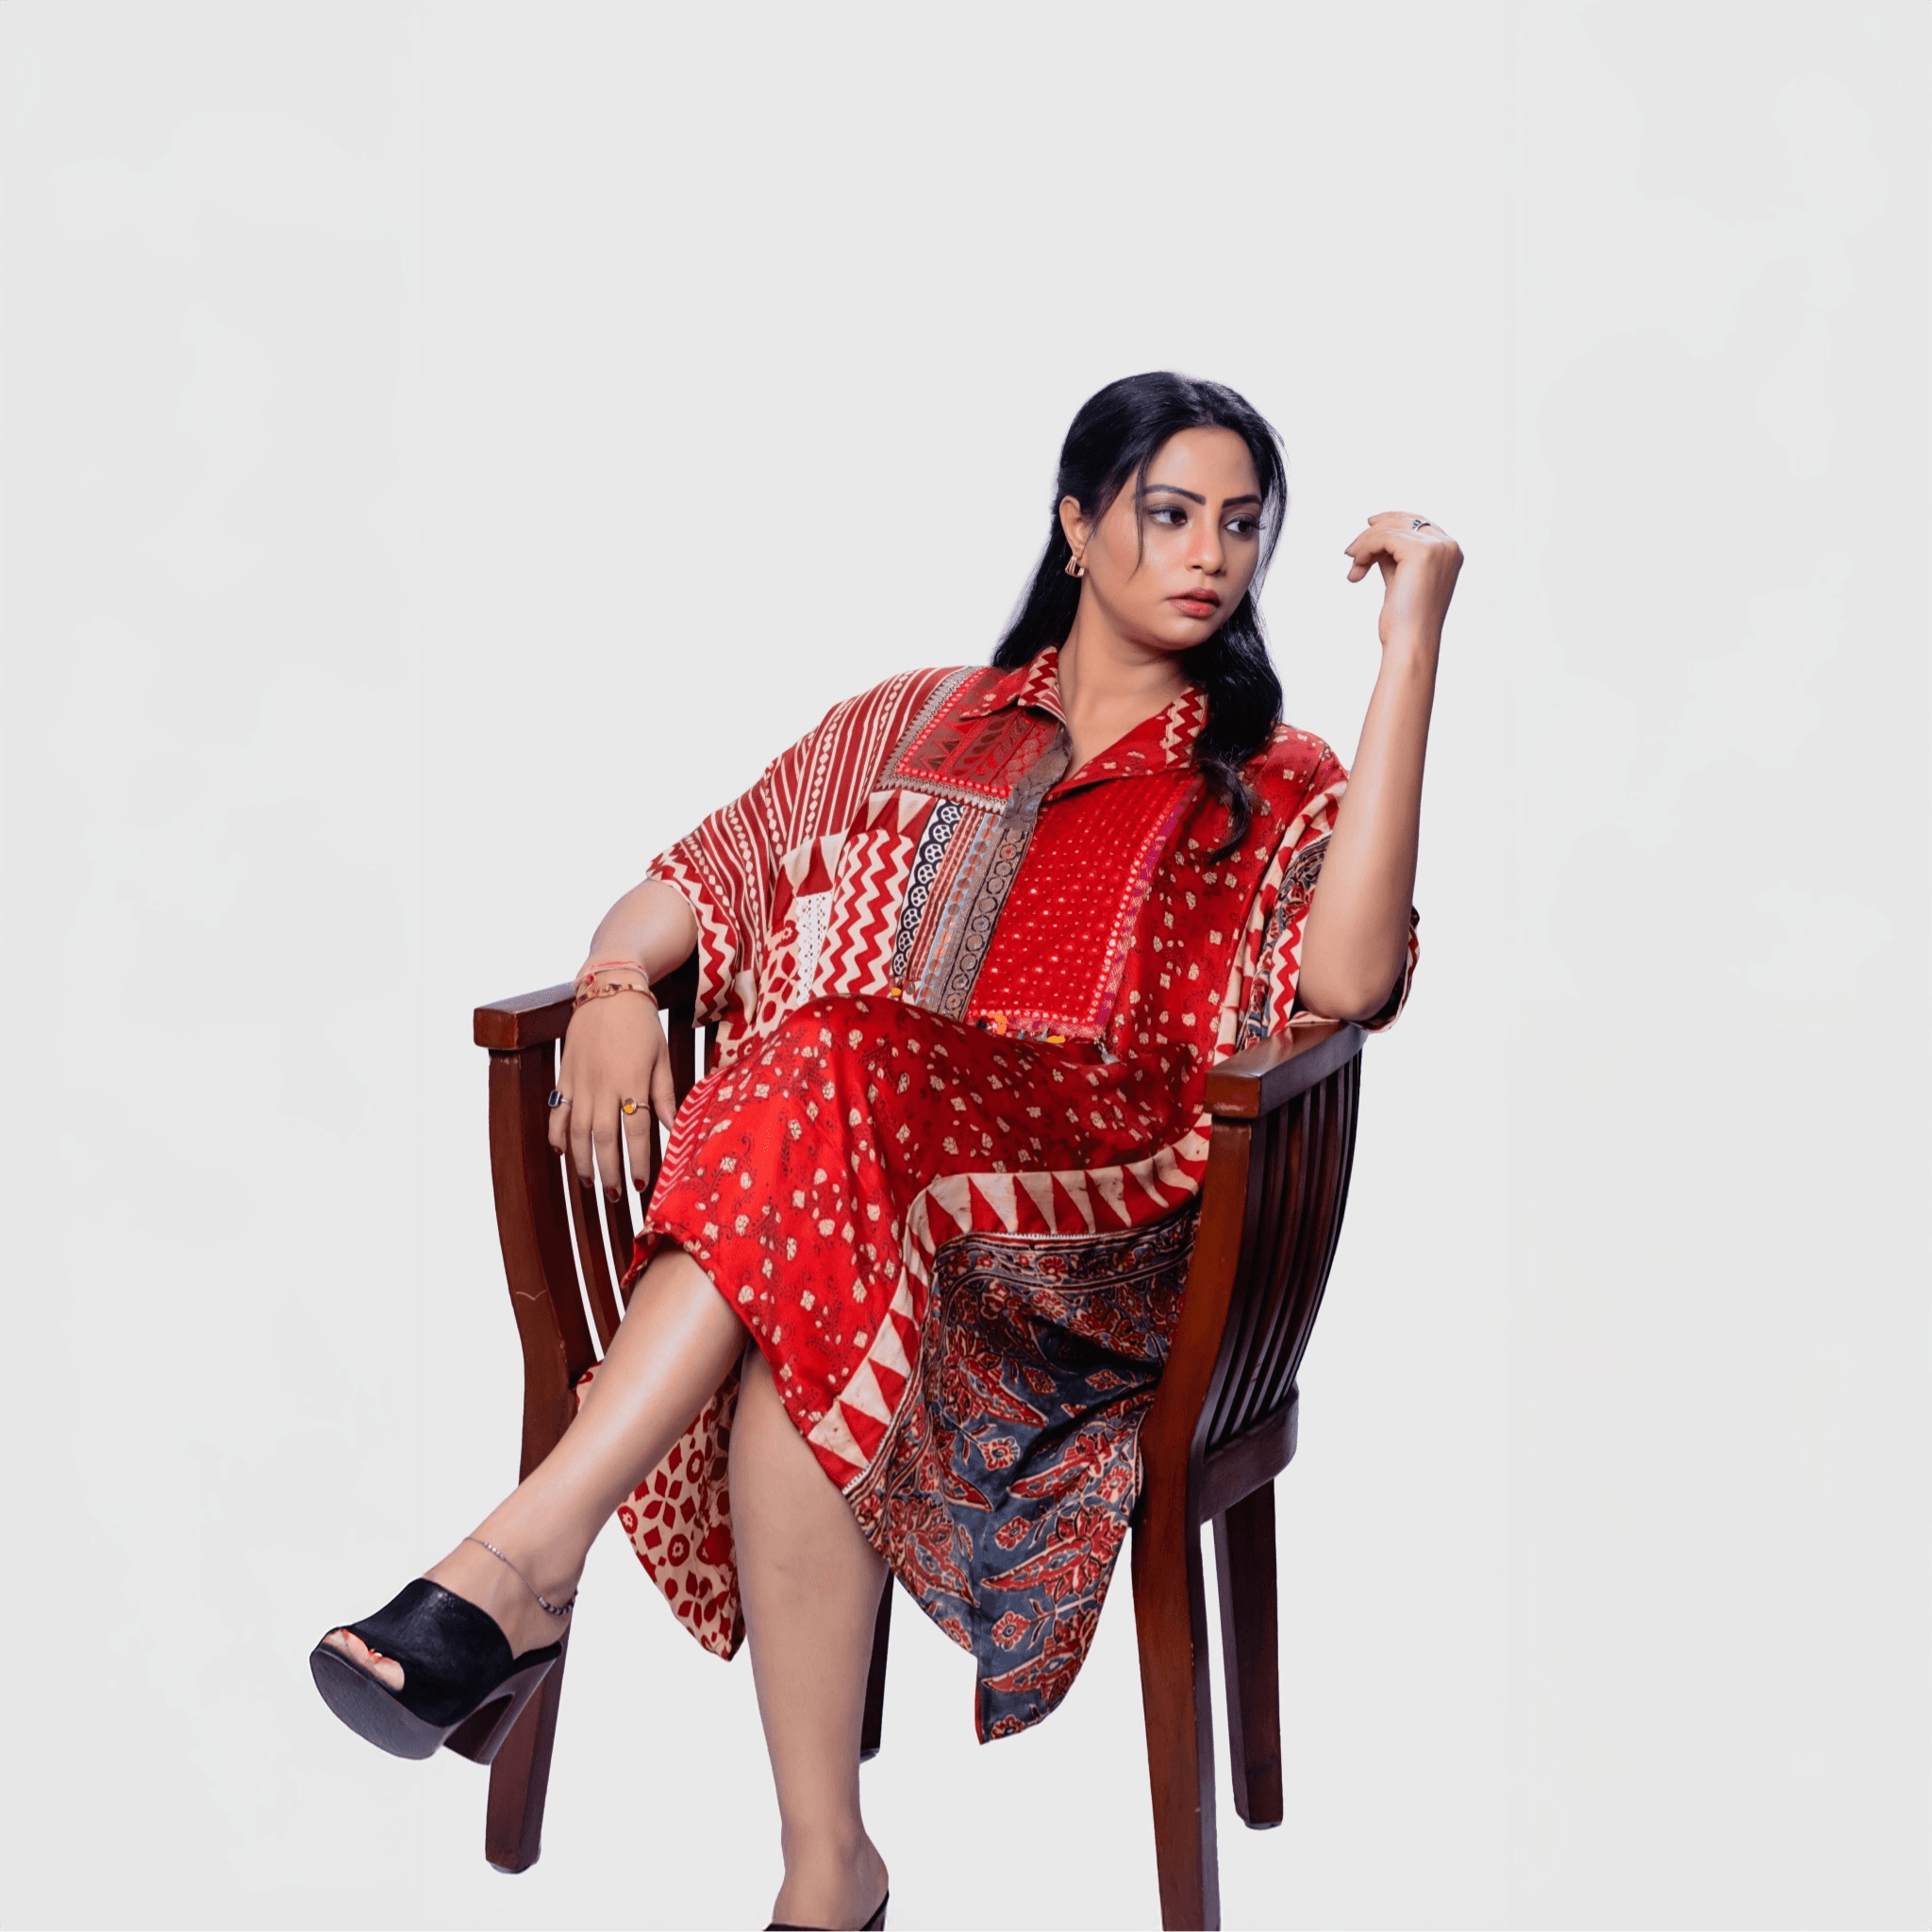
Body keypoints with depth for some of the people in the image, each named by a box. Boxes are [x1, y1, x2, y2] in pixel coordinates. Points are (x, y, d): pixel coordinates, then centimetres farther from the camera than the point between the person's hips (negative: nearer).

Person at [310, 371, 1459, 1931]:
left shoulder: (1273, 787, 17)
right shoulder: (917, 723, 26)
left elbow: (1348, 976, -6)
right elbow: (701, 878, 23)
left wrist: (1413, 645, -6)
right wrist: (616, 986, -2)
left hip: (1096, 1228, -2)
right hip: (837, 1164, 3)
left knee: (836, 1065, -35)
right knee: (799, 1336, -36)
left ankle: (528, 1557, -39)